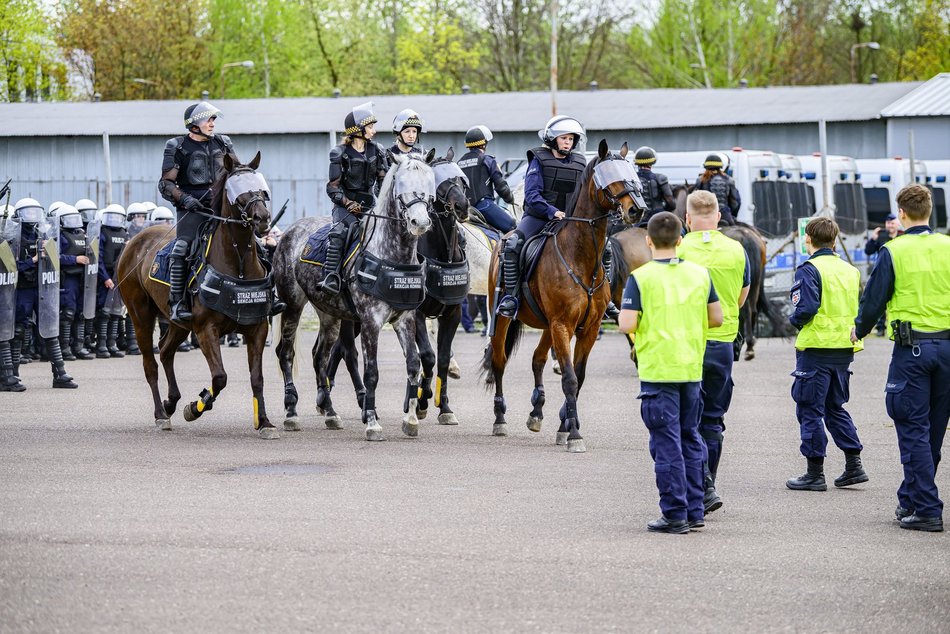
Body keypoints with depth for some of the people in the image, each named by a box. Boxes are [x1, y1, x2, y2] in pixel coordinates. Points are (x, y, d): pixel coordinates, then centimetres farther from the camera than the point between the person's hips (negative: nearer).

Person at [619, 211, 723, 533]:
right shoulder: (699, 273, 3)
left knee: (666, 443, 0)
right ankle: (694, 511, 18)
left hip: (657, 371, -4)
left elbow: (627, 325, -16)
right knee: (690, 438, 15)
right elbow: (716, 318, 6)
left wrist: (639, 323, 6)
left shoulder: (640, 277, -10)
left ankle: (675, 515, 1)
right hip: (692, 368, 4)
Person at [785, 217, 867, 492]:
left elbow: (806, 308, -21)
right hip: (845, 348, 7)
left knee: (810, 410, 1)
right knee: (836, 407, 19)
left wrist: (794, 321, -2)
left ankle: (815, 473, 3)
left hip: (816, 348, -7)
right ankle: (854, 466, 14)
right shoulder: (850, 270, 10)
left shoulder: (809, 269, -12)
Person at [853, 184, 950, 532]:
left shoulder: (893, 252, -7)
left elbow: (874, 299, -2)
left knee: (913, 430, -1)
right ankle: (910, 499, 26)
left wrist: (860, 330, 17)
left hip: (911, 348, -4)